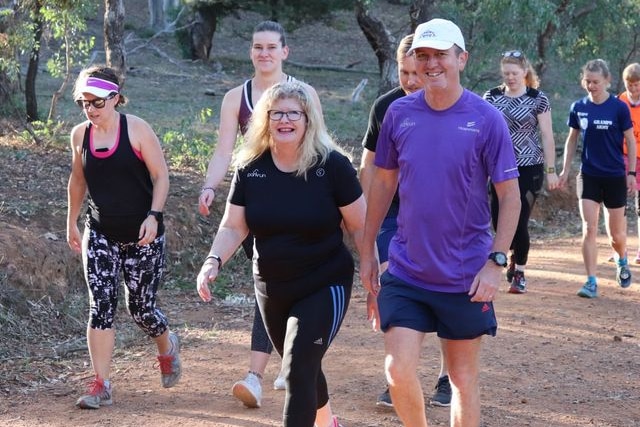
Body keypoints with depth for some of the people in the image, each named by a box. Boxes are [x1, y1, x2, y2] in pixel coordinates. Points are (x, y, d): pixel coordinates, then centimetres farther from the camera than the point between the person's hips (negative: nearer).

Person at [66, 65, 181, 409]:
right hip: (100, 234, 3)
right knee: (101, 305, -8)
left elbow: (161, 176, -8)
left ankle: (167, 347, 39)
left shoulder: (136, 129, -11)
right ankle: (101, 385, -4)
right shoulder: (80, 135, 1)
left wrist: (154, 216, -20)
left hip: (142, 236, -3)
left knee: (140, 308, 5)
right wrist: (72, 223, 19)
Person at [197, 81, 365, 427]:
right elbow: (233, 227, 0)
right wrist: (213, 262, -17)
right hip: (271, 290, 5)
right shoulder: (250, 167, -5)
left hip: (324, 287, -5)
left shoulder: (332, 165, -15)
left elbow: (360, 227, -8)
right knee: (303, 369, 21)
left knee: (298, 371, -15)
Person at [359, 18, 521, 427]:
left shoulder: (486, 119, -9)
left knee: (464, 376, 9)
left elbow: (510, 195, -7)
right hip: (405, 271, 2)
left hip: (465, 276, -2)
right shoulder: (399, 113, -1)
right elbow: (383, 182, 10)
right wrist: (368, 250, 10)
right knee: (399, 371, -5)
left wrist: (496, 261, -14)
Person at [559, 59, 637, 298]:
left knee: (616, 233, 9)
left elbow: (630, 142, -2)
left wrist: (632, 173, -4)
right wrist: (565, 170, 7)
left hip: (615, 177, -2)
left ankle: (622, 262, 40)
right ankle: (591, 282, -5)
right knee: (589, 229, -8)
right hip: (588, 176, 2)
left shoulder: (619, 108, -8)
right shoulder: (578, 108, 0)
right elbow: (572, 140, 10)